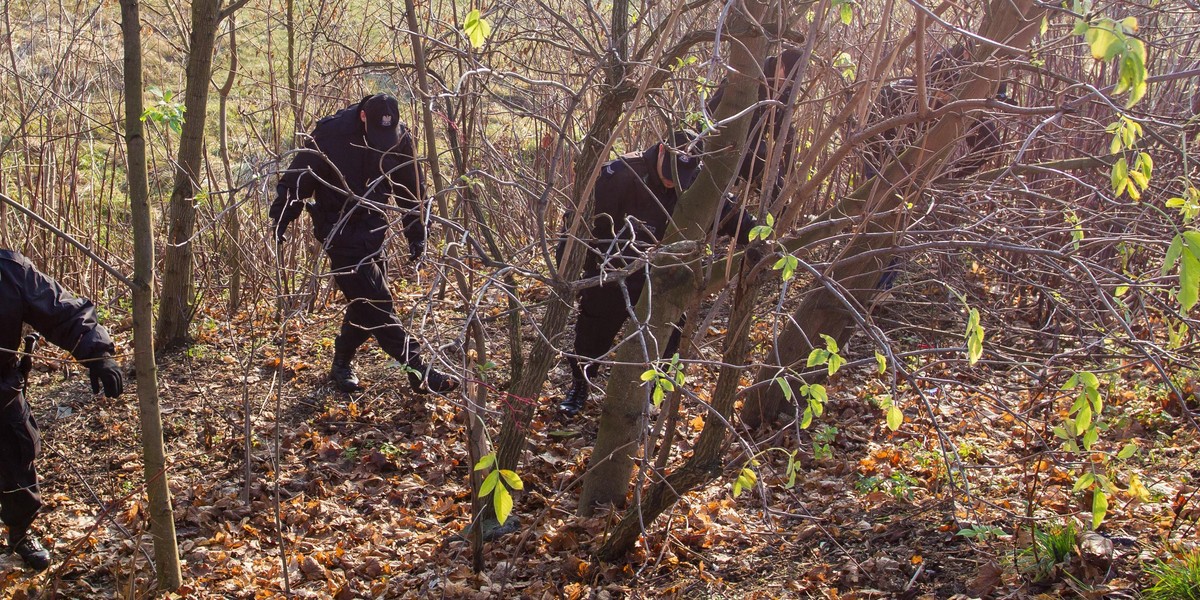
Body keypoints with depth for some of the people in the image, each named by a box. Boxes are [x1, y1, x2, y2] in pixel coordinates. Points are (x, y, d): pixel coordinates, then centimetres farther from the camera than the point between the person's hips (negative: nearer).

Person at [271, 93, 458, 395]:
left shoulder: (401, 139, -6)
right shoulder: (331, 135, -22)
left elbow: (411, 189, 8)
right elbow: (297, 178, -12)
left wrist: (417, 233, 7)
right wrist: (280, 220, -12)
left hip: (373, 228, 6)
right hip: (339, 230, -6)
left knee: (365, 302, 9)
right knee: (376, 303, -12)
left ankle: (342, 365, 29)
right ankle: (419, 372, -14)